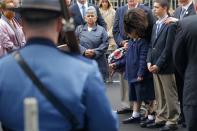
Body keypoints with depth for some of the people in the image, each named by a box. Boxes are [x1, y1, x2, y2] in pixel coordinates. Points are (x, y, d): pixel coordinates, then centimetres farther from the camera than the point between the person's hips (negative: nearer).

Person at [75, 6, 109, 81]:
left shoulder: (101, 30, 5)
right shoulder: (79, 29, 10)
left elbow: (105, 44, -2)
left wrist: (95, 52, -15)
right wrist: (84, 51, -14)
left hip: (98, 63, -1)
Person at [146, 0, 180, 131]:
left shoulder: (171, 24, -12)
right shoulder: (156, 25, 15)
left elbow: (169, 48, -16)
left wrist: (158, 65, -15)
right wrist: (149, 61, 4)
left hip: (166, 67, -8)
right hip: (155, 66, 8)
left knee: (170, 96, 1)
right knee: (159, 96, 14)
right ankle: (161, 119, 22)